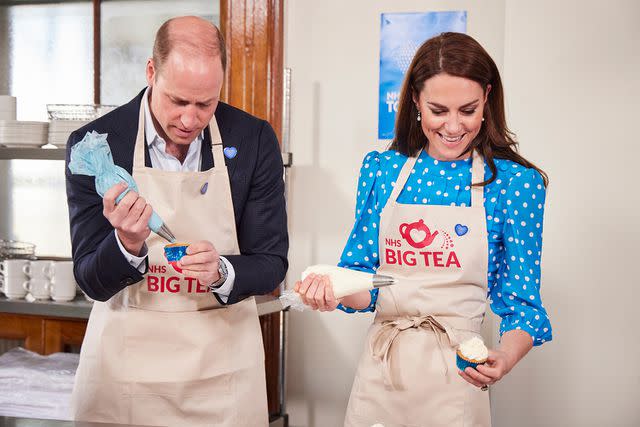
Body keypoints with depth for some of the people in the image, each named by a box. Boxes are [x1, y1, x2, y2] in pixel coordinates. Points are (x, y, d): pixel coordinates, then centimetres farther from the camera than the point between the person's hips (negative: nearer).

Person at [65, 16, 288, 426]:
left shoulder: (255, 139, -8)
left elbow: (272, 265, -3)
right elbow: (92, 282, -8)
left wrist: (221, 272, -23)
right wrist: (128, 244, -28)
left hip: (222, 361, 1)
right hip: (126, 358, 0)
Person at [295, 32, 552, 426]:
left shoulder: (516, 182, -7)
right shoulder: (381, 170, 1)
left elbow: (520, 299, -4)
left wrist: (506, 357, -23)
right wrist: (333, 290, -16)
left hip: (455, 377, -3)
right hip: (380, 367, 3)